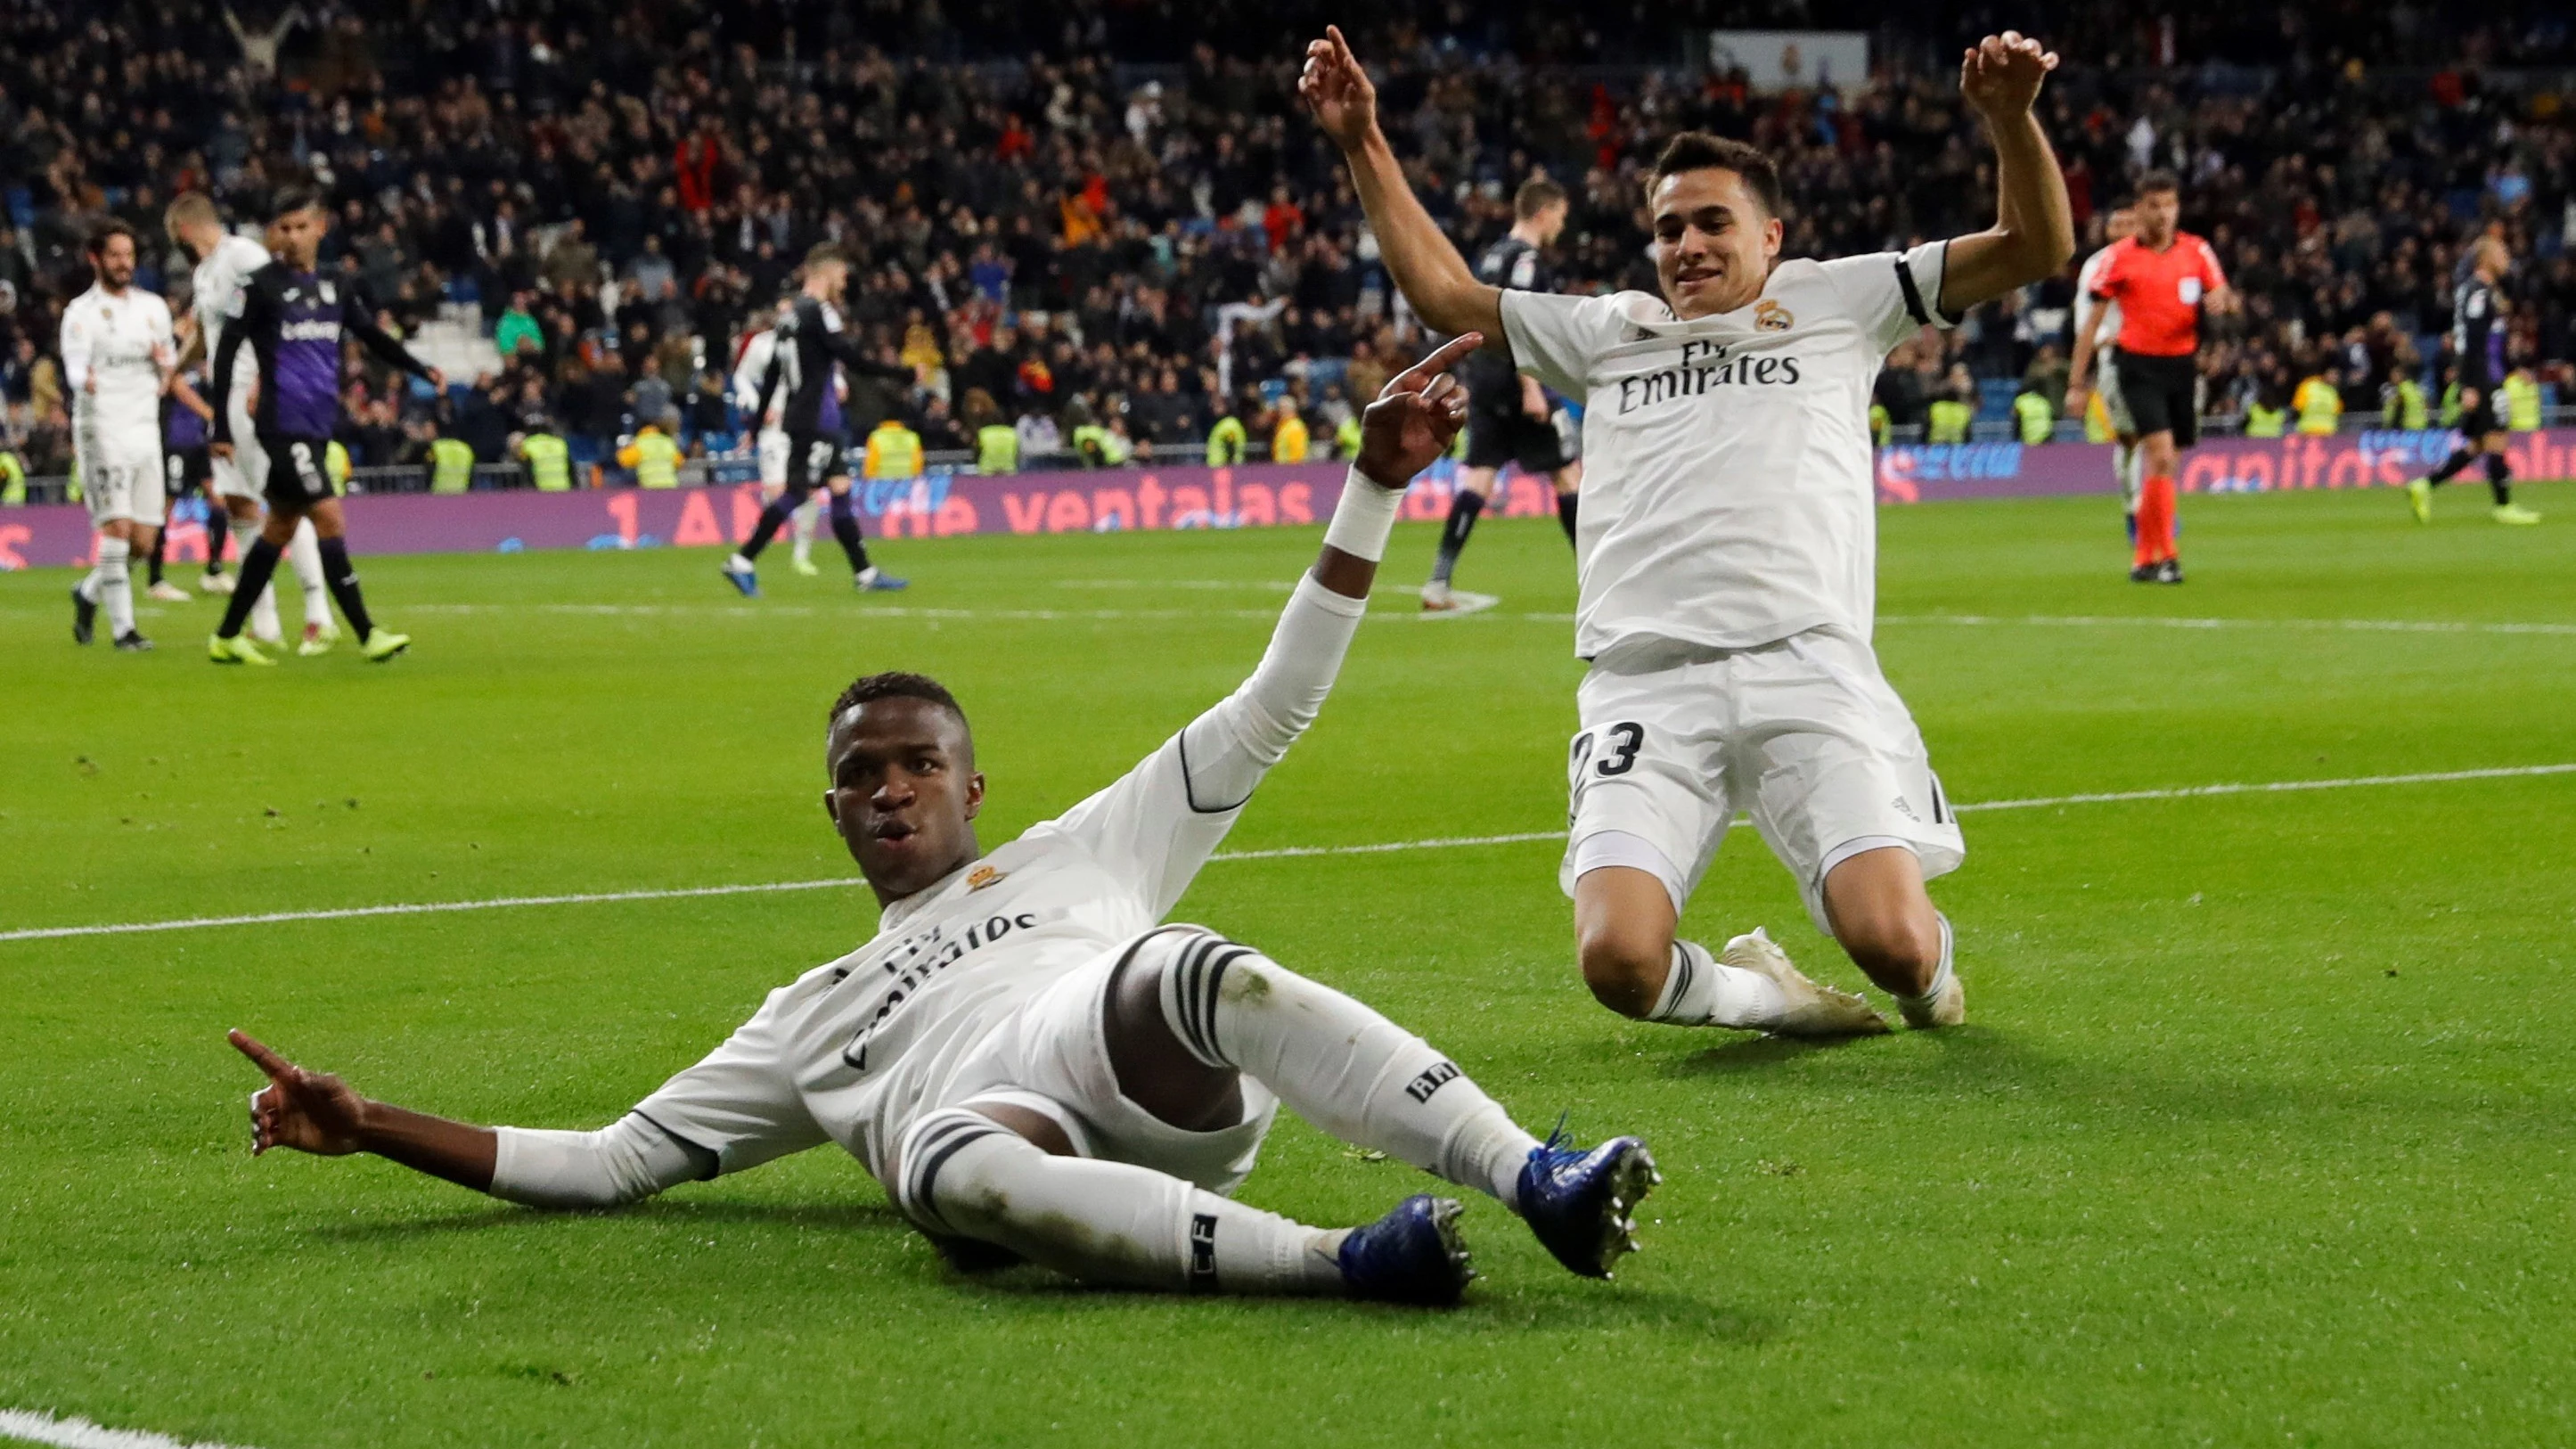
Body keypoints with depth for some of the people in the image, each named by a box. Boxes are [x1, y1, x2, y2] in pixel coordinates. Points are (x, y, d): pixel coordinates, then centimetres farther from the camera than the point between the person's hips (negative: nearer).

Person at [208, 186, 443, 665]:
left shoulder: (336, 287, 11)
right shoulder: (261, 285, -6)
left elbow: (373, 336, 18)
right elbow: (227, 352, -5)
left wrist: (422, 370, 1)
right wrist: (222, 428, -9)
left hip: (318, 428, 7)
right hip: (282, 425, -7)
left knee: (280, 527, 11)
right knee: (330, 518, -13)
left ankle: (226, 637, 20)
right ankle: (367, 634, -14)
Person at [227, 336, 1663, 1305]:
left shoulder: (1079, 856, 36)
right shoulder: (812, 1018, 40)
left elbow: (1273, 707, 31)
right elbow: (611, 1161, 36)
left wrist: (1377, 483, 22)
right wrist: (371, 1127, 27)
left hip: (1155, 1082, 0)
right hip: (991, 1121, 0)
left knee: (1189, 972, -37)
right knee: (961, 1172, -40)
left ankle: (1532, 1176, -46)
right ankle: (1332, 1258, -50)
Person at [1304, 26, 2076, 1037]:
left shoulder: (1835, 302, 19)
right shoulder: (1610, 332, 27)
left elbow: (2034, 249, 14)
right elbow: (1442, 291, 33)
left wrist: (2010, 120, -3)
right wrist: (1365, 146, 26)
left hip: (1808, 668, -2)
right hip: (1646, 684, 2)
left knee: (1889, 942, -20)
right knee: (1618, 958, -21)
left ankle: (1926, 966, 19)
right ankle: (1757, 995, 12)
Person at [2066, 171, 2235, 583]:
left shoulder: (2197, 251, 6)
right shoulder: (2121, 256, -3)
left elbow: (2220, 295, 9)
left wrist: (2220, 302, -18)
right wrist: (2077, 379, -3)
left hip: (2182, 364, 4)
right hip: (2140, 365, -4)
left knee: (2166, 464, 8)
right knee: (2161, 456, -18)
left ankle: (2143, 559, 20)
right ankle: (2165, 556, -17)